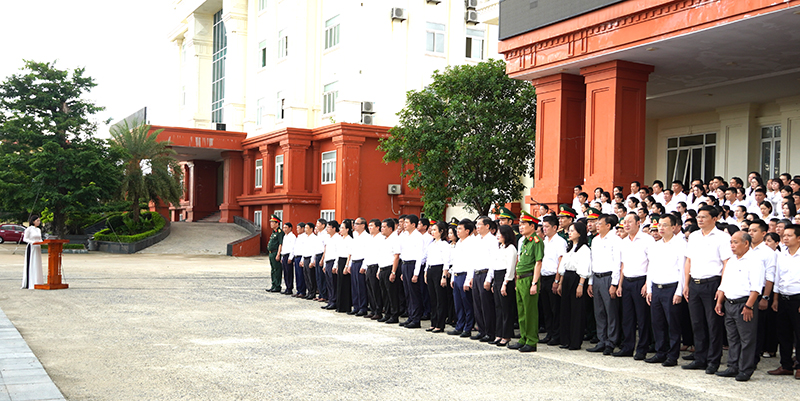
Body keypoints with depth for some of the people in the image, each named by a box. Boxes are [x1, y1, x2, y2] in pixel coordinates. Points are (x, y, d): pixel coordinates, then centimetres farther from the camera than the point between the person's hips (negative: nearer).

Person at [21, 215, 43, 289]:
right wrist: (32, 242, -22)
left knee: (37, 265, 5)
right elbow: (25, 239, -7)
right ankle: (30, 284, -8)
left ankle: (37, 282, 7)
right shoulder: (29, 229, -5)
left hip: (37, 248, 7)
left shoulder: (38, 230, 15)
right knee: (30, 265, -8)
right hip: (31, 248, -7)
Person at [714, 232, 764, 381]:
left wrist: (749, 306, -21)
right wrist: (719, 302, 14)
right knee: (732, 338, 13)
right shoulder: (731, 261, 17)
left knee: (747, 339, -2)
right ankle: (733, 367, 20)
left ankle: (745, 371, 3)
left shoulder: (754, 261, -9)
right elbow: (724, 283, 21)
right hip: (729, 304, 8)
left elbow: (756, 287, -16)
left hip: (745, 303, -8)